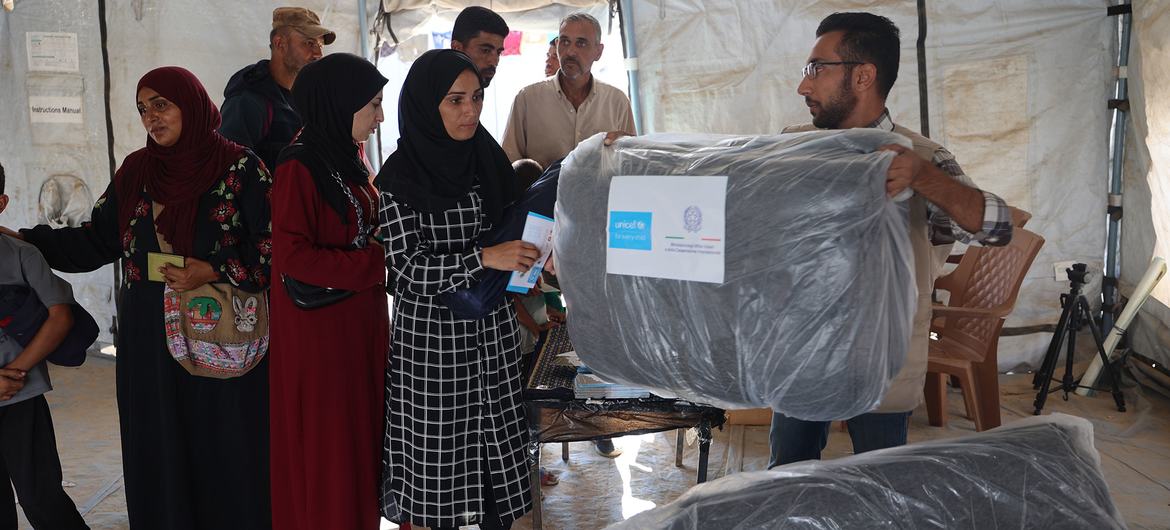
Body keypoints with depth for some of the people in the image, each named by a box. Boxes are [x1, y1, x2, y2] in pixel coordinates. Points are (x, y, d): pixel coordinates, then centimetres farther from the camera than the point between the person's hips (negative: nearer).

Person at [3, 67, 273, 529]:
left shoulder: (240, 168, -5)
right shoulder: (135, 171, 9)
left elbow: (276, 245, -7)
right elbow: (95, 241, 9)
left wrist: (216, 271, -16)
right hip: (149, 343, 4)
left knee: (226, 452, 3)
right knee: (159, 456, 9)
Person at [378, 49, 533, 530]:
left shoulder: (488, 159, 6)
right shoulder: (400, 178, -10)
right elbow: (408, 267, -16)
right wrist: (484, 258, -24)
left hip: (492, 327, 5)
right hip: (431, 331, -5)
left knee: (497, 439, 8)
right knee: (440, 445, 3)